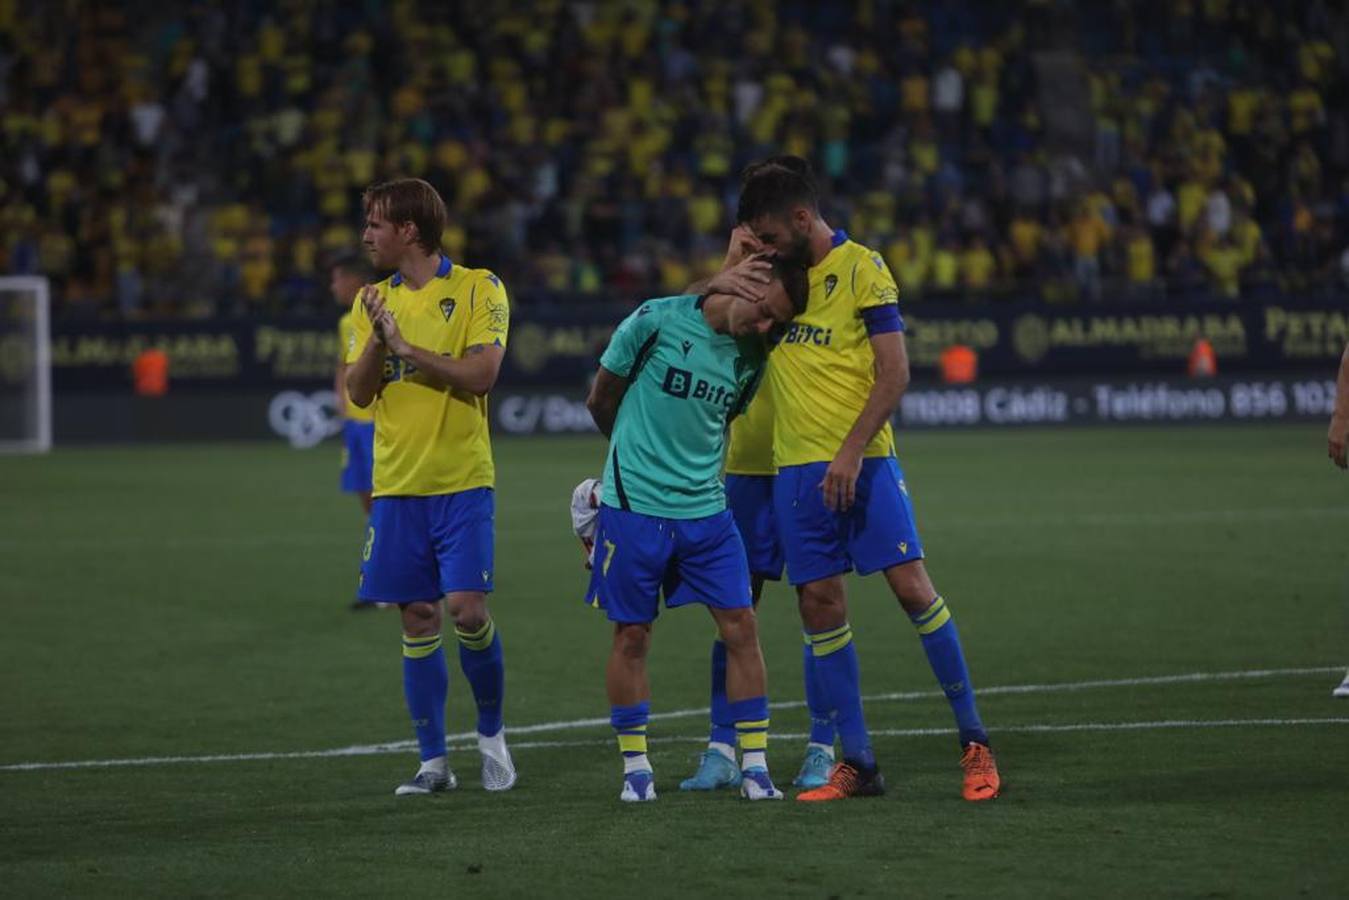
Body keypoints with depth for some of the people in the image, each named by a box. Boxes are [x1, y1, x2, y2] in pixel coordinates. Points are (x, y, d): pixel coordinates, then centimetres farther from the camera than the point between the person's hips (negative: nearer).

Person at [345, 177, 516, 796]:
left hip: (462, 483, -4)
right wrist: (377, 339, -12)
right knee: (418, 620, 4)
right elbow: (358, 391, 5)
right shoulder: (373, 300, 11)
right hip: (397, 485, 4)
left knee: (467, 610, -12)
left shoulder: (478, 288, -3)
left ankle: (491, 732, 10)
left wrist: (406, 347, -15)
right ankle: (433, 761, 10)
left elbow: (480, 375, -14)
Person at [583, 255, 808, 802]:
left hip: (704, 509, 4)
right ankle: (635, 767, 15)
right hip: (633, 506, -4)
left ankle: (754, 766, 4)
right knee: (631, 635, 3)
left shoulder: (751, 357, 3)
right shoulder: (657, 321, -10)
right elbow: (601, 399, 4)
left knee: (740, 627, -3)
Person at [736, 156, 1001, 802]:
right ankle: (857, 764, 7)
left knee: (912, 587, -9)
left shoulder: (860, 268, -5)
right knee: (819, 604, 2)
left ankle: (974, 744, -1)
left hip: (861, 463, -6)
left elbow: (894, 372, -10)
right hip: (794, 467, 6)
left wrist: (851, 452, -18)